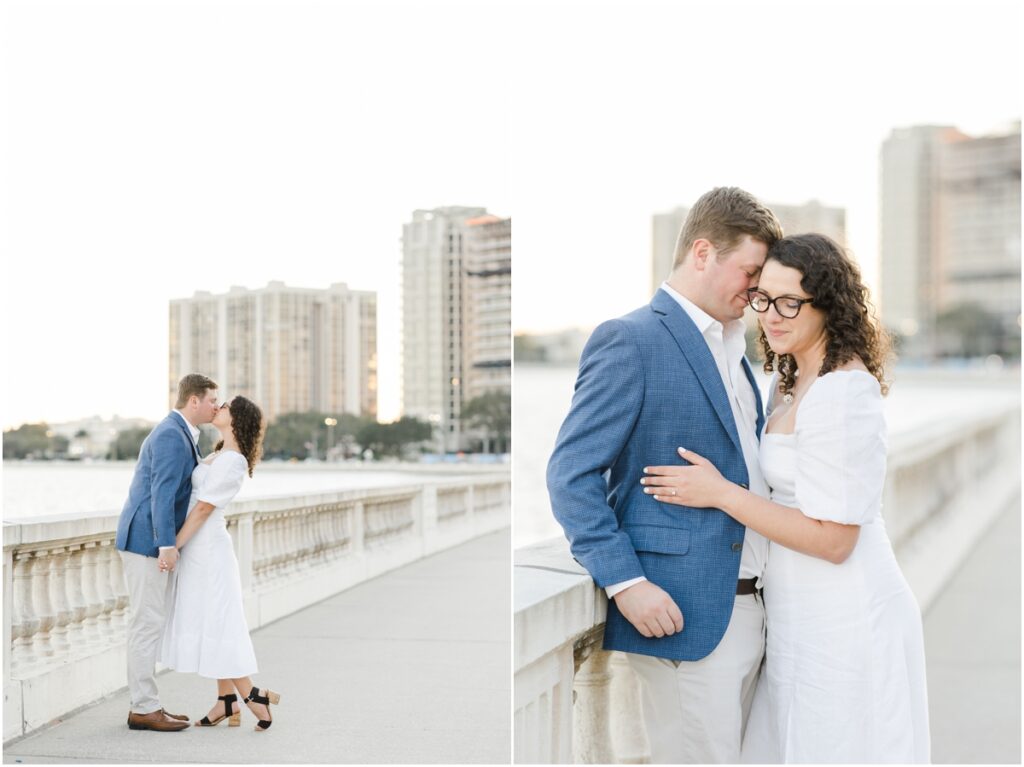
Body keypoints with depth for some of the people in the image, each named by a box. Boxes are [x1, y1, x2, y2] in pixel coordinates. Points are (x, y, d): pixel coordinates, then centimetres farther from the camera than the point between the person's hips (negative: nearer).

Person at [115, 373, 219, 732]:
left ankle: (145, 704, 16)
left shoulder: (180, 434, 17)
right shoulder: (171, 436, -15)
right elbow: (162, 493, -22)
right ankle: (144, 709, -2)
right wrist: (168, 545, -24)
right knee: (147, 624, -6)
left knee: (148, 625, 12)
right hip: (147, 541, -10)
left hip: (152, 541, 10)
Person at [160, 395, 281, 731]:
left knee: (212, 625, -6)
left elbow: (204, 507, -19)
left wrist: (172, 547, -17)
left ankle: (252, 695, -1)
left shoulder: (232, 462, -18)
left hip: (207, 549, -9)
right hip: (199, 548, 9)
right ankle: (227, 702, 12)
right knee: (206, 624, 9)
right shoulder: (220, 455, 11)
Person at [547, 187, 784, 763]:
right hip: (681, 612, -8)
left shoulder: (732, 348, 16)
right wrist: (625, 581, -20)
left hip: (749, 604, 8)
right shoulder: (631, 340, -10)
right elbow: (571, 474, -14)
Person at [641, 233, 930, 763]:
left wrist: (721, 493, -18)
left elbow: (833, 539, -21)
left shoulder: (841, 395, -20)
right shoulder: (794, 384, 10)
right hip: (807, 618, 10)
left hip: (843, 625, -10)